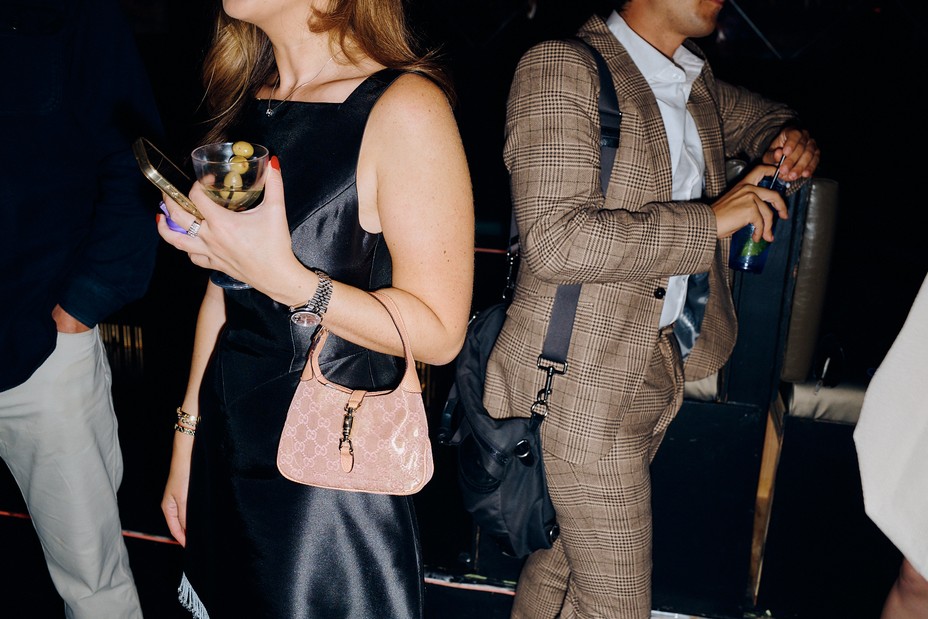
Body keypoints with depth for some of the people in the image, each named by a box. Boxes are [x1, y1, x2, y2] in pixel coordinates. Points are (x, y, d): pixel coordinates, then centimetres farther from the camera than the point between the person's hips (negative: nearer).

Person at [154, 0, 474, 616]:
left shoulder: (403, 107, -17)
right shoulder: (246, 102, 6)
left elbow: (439, 332, -17)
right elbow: (222, 288, 13)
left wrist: (283, 276, -27)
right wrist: (188, 433, 16)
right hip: (230, 443, 7)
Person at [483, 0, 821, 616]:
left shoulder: (696, 77, 11)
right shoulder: (561, 67, -15)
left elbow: (753, 113, 32)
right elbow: (555, 240, -25)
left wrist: (785, 135, 7)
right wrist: (709, 220, -20)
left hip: (660, 364, 8)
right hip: (588, 379, -8)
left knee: (565, 554, 22)